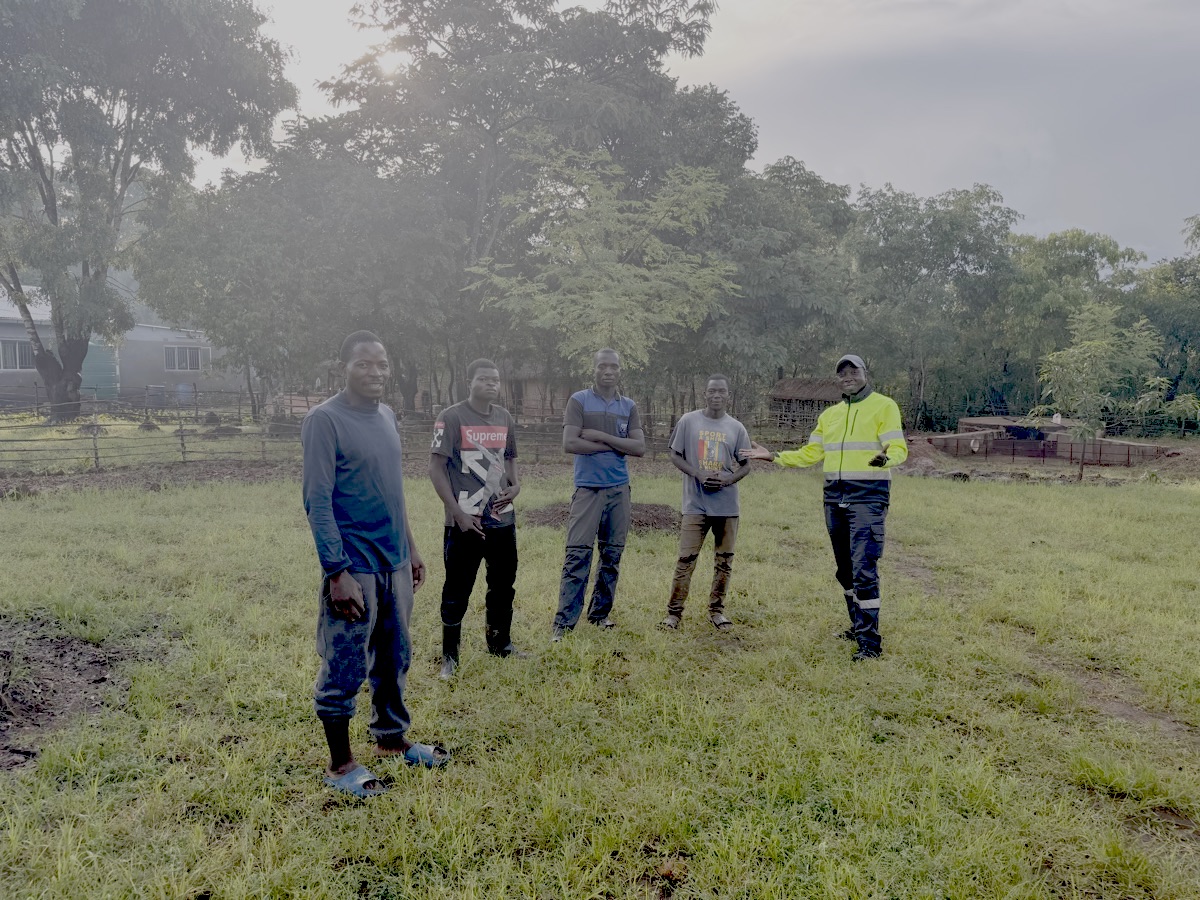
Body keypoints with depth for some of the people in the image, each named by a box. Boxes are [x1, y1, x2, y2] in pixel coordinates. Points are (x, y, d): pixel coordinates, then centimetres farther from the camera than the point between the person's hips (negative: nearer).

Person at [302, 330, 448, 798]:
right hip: (355, 568, -8)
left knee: (394, 658, 19)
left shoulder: (387, 416, 10)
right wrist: (337, 573, -21)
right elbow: (317, 501, -17)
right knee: (346, 668, 4)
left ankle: (392, 739, 37)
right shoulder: (325, 420, -14)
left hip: (396, 564, 8)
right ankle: (340, 765, 20)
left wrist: (411, 548, 18)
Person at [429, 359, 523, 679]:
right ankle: (449, 656, 16)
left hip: (502, 519, 6)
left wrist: (515, 485, -1)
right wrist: (458, 513, -16)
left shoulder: (504, 418, 8)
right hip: (465, 522, -6)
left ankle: (500, 643, 36)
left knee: (503, 585, 17)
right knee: (457, 591, 2)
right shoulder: (452, 418, -9)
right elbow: (436, 468, -11)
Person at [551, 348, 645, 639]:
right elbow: (569, 444, -11)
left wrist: (601, 436, -11)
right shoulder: (579, 400, -1)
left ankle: (601, 613, 22)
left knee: (612, 555, 9)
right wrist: (615, 446, -7)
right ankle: (564, 623, -4)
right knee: (577, 555, -7)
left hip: (619, 489, 4)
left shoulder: (629, 407, 9)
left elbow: (639, 448, -1)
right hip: (587, 488, -4)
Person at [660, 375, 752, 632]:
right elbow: (675, 456, 3)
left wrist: (729, 479, -11)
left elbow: (745, 465, 9)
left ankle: (716, 610, 21)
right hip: (695, 504, -2)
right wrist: (698, 474, -13)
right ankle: (674, 612, 4)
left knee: (724, 560, 9)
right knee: (686, 559, -4)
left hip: (727, 505, 2)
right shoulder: (688, 421, 1)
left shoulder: (736, 428, 5)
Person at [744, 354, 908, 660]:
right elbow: (811, 453, 18)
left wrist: (886, 457, -33)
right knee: (845, 569, 12)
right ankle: (858, 626, 26)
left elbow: (899, 448, -11)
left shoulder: (884, 406, -2)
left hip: (868, 496, -6)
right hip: (835, 496, 6)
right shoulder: (830, 414, 16)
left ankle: (871, 641, -7)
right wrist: (773, 456, 11)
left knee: (863, 569, -12)